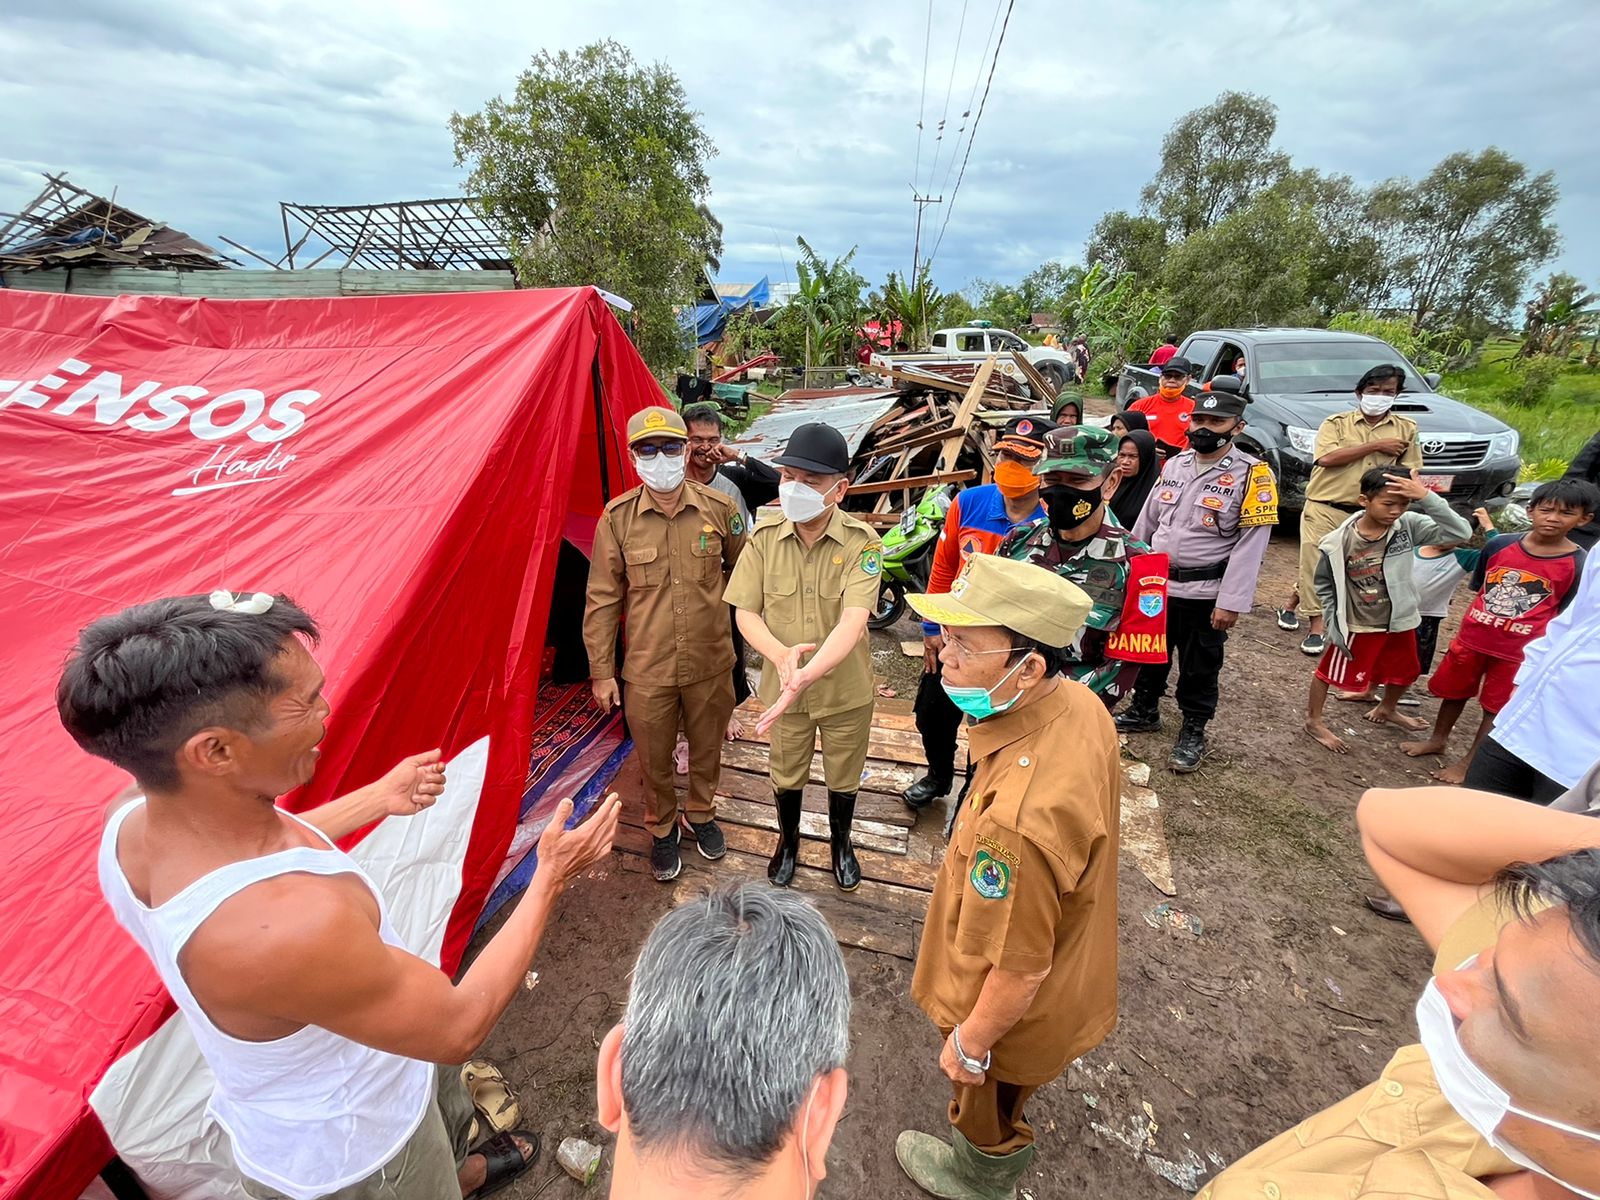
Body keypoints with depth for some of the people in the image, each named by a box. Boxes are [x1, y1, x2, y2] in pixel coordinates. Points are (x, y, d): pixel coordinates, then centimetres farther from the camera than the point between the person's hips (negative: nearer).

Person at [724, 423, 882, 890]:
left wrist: (806, 675, -46)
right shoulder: (764, 538, -12)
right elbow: (746, 612, -9)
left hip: (846, 689, -1)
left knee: (844, 777, 22)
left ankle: (840, 841, 52)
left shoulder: (862, 543, -20)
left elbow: (853, 620, -31)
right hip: (783, 687, 2)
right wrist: (781, 654, -30)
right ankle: (788, 839, 52)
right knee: (786, 774, 23)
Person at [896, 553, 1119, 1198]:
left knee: (987, 1103, 28)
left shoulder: (1020, 817, -47)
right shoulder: (1079, 703, -19)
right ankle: (998, 1143, 68)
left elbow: (1018, 968, -32)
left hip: (1011, 1007, -7)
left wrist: (969, 1043, -14)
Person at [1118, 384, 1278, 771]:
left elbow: (1250, 544, -14)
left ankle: (1193, 733, 27)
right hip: (1155, 583, 5)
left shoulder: (1251, 474, -10)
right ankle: (1144, 711, 38)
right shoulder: (1174, 465, 7)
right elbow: (1146, 521, 13)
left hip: (1205, 593, -5)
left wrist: (1231, 602, -19)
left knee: (1199, 669, 9)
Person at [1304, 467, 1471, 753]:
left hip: (1399, 620, 5)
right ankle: (1314, 721, 29)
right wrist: (1333, 619, -8)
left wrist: (1426, 497, -33)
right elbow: (1323, 583, -9)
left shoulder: (1408, 526, -14)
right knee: (1330, 671, 9)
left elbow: (1461, 532, -26)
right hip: (1357, 625, -5)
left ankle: (1386, 710, 54)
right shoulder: (1338, 542, -23)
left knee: (1404, 672, 26)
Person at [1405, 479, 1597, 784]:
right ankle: (1438, 740, 40)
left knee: (1497, 708, 10)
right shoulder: (1499, 545, -5)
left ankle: (1469, 763, 24)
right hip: (1472, 637, 3)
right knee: (1453, 691, 19)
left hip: (1519, 650, -3)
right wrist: (1467, 627, 9)